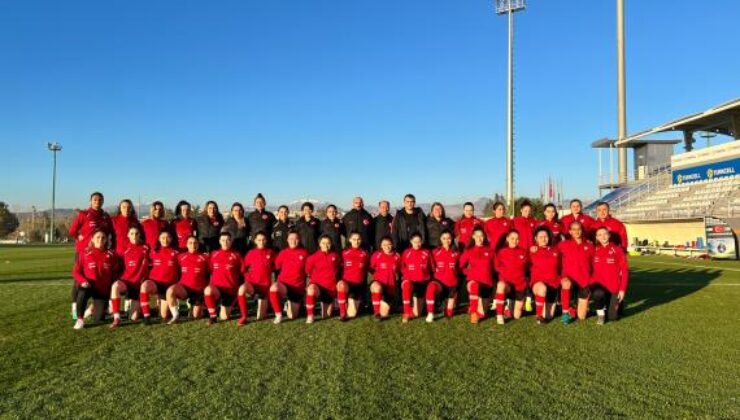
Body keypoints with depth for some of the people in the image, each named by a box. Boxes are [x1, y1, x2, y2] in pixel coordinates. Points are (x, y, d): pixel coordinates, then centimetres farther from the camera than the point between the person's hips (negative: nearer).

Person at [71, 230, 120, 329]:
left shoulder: (111, 255, 0)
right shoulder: (85, 253, -3)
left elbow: (115, 273, 8)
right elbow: (75, 271, -2)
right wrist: (83, 281, -20)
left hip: (103, 290, 1)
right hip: (89, 286, -1)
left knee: (99, 318, -2)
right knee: (82, 293, -39)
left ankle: (94, 307, 36)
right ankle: (80, 319, -17)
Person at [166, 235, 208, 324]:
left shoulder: (204, 257, 0)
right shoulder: (181, 256, 4)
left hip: (199, 289, 0)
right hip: (184, 287, 0)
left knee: (196, 316, 2)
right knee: (170, 290, -34)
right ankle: (175, 316, -17)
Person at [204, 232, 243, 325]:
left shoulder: (236, 255, 0)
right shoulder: (213, 254, 5)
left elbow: (241, 273, 6)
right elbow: (210, 271, 15)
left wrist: (238, 290, 4)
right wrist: (211, 283, 6)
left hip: (231, 289, 0)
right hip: (216, 287, 1)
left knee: (224, 318, -1)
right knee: (208, 290, -37)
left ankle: (230, 305, 35)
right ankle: (212, 315, -15)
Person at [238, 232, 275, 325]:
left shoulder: (270, 253, 3)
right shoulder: (251, 253, 1)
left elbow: (274, 267, 13)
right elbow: (243, 269, 8)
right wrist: (248, 278, -2)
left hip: (265, 285, 1)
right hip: (252, 283, 0)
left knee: (261, 317, 0)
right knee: (242, 289, -39)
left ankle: (264, 306, 38)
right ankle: (244, 317, -25)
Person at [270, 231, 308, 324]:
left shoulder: (304, 253, 1)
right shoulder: (283, 253, 1)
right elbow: (276, 267, 6)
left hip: (298, 287, 0)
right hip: (284, 284, 0)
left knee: (292, 316, 2)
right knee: (273, 288, -38)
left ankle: (295, 303, 37)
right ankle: (278, 315, -19)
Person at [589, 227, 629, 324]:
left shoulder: (617, 250, -6)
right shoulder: (594, 250, 0)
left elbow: (624, 270, -4)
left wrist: (622, 289, -7)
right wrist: (590, 284, -5)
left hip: (614, 287, 0)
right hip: (599, 284, 0)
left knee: (612, 317, -1)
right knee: (598, 293, -37)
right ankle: (600, 313, -5)